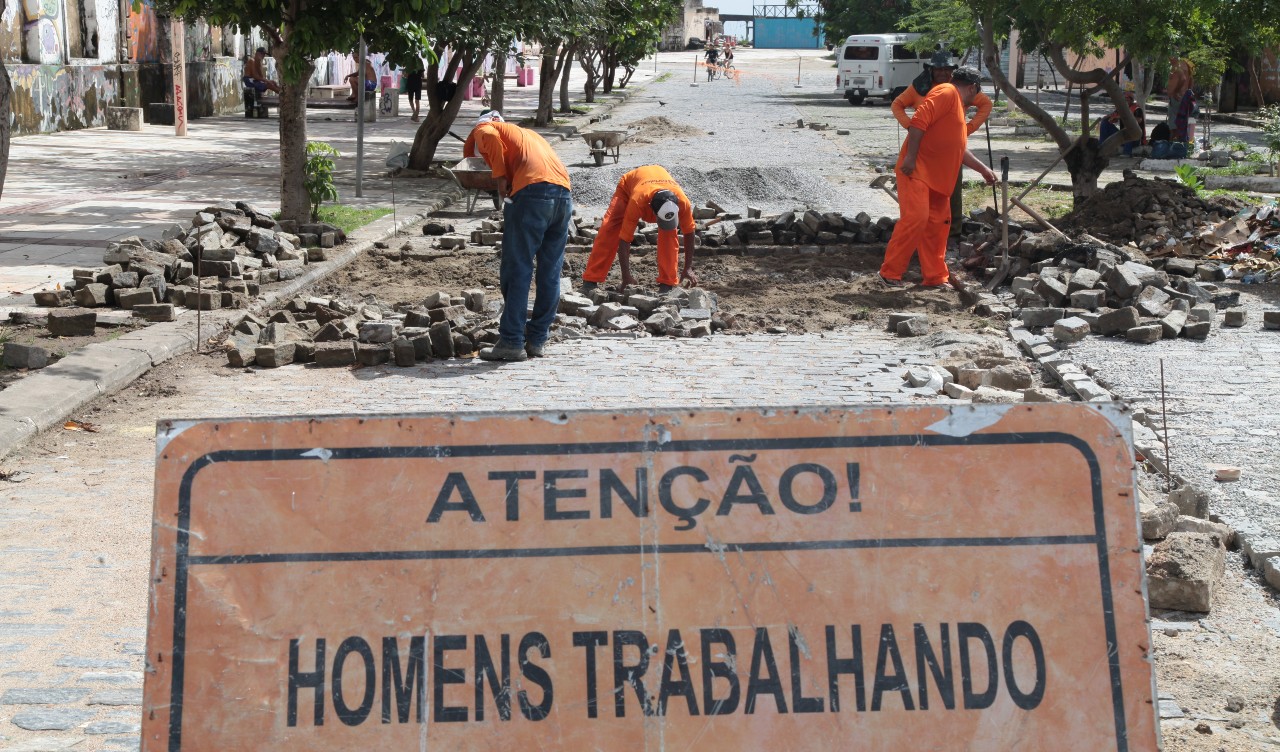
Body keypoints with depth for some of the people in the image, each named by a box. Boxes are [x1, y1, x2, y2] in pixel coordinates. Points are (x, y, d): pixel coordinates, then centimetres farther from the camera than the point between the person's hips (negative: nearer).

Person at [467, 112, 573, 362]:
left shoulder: (482, 130, 19)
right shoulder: (526, 133, 37)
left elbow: (490, 136, -7)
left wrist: (500, 176, 0)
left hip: (532, 191, -7)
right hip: (563, 193, 7)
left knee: (516, 271, -2)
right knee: (549, 274, 10)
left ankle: (512, 342, -2)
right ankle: (537, 340, 15)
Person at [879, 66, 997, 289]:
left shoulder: (958, 107, 24)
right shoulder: (946, 93, -8)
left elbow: (961, 150, 33)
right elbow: (919, 121, -21)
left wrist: (983, 169, 35)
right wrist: (910, 157, -25)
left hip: (937, 177, 10)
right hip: (916, 170, -10)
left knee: (938, 224, 8)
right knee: (915, 218, -16)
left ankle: (935, 278, 14)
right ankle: (890, 273, -9)